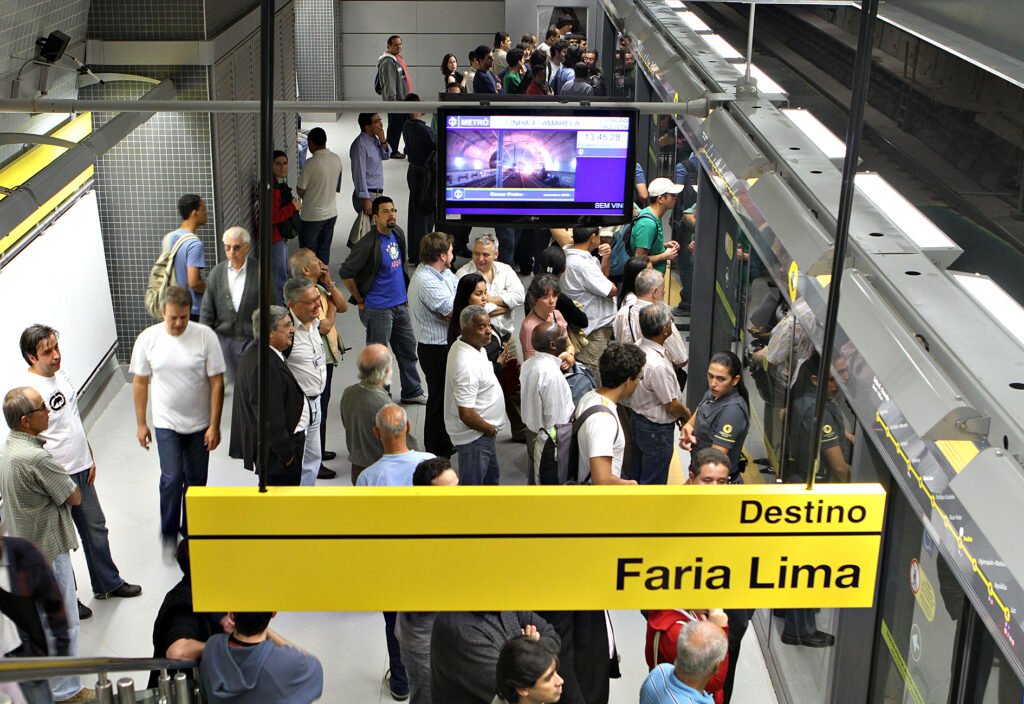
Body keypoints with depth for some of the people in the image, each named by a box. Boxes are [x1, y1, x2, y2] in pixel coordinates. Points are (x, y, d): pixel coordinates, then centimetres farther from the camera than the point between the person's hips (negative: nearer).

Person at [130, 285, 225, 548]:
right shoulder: (147, 339, -8)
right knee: (172, 478, -10)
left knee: (196, 480, 11)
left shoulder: (205, 336, -13)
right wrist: (140, 423, 4)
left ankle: (190, 531, 31)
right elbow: (140, 382, 2)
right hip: (166, 423, 0)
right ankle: (168, 534, 10)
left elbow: (217, 382, -9)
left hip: (200, 424, 0)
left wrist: (214, 425, -10)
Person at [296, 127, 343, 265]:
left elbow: (300, 191, -14)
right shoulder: (337, 160, -1)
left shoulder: (310, 163, -21)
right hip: (331, 213, 6)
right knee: (324, 250, 16)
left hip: (312, 215, -6)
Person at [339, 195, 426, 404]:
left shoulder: (398, 234, 5)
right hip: (378, 309, -8)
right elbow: (346, 273, -17)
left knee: (408, 348, 18)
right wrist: (360, 301, -10)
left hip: (400, 305, 8)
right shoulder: (368, 243, -19)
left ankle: (412, 391, 33)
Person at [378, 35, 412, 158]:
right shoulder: (388, 61, -16)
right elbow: (389, 83, -22)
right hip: (395, 101, -10)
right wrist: (392, 99, -26)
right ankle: (392, 151, 6)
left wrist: (409, 96, 25)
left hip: (404, 99, 10)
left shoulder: (398, 58, 16)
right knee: (395, 126, -3)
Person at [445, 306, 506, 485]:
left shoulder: (474, 346, -1)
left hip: (483, 432, 10)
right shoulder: (467, 364, -32)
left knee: (490, 477, 28)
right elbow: (466, 414, -30)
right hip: (474, 435, -10)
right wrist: (490, 429, -15)